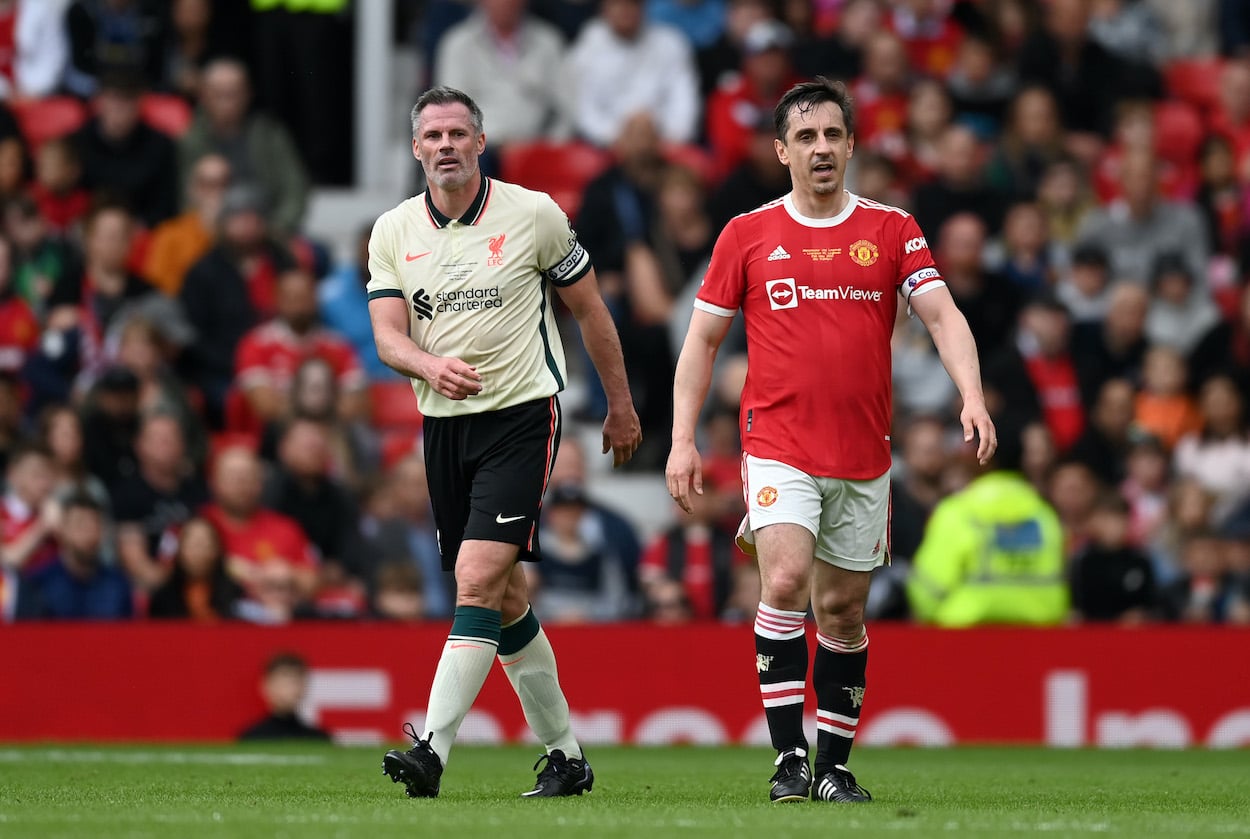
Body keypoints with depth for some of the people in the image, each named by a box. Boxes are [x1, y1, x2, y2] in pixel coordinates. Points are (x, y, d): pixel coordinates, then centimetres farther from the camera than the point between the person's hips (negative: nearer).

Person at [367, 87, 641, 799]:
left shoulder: (534, 214, -4)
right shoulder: (394, 232, 5)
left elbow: (590, 309, 7)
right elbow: (388, 335, -2)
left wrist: (621, 406, 11)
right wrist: (430, 365, -25)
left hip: (521, 417, -5)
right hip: (444, 422, 5)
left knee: (479, 576, -18)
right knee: (505, 600, 9)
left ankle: (432, 749, -25)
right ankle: (566, 756, 20)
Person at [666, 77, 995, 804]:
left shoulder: (892, 230, 4)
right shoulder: (748, 234, 4)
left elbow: (942, 315, -4)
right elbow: (703, 338, 9)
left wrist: (972, 396, -21)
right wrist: (683, 439, 1)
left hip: (863, 457, 2)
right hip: (779, 447, -2)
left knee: (843, 610, 7)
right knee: (785, 582, -20)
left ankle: (834, 764, 20)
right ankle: (790, 758, -18)